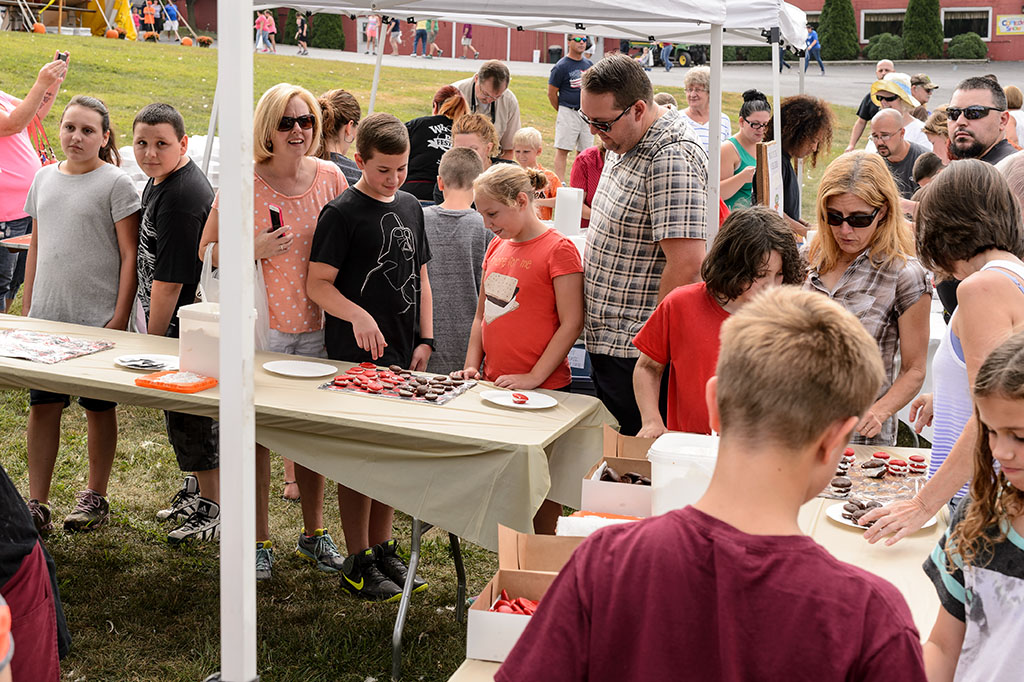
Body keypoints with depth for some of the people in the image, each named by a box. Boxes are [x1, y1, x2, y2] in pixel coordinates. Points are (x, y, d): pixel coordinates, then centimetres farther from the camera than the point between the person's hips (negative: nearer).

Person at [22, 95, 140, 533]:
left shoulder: (116, 184, -6)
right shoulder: (45, 178, 11)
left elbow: (129, 256, -9)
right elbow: (36, 248, 17)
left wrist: (120, 318, -14)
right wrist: (26, 309, 14)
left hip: (98, 318, -5)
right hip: (47, 316, 5)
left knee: (99, 407, 6)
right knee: (42, 406, 3)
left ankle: (96, 498, 19)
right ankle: (37, 504, 9)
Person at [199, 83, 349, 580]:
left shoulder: (330, 177, 1)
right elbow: (207, 251, -1)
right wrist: (255, 249, -17)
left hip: (316, 322, 3)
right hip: (259, 324, -3)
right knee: (256, 431, 3)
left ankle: (314, 534, 28)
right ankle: (258, 541, 18)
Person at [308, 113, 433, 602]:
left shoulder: (410, 208, 11)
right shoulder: (342, 213, -9)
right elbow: (318, 285, -11)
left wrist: (425, 340, 10)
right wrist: (358, 315, -28)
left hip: (402, 355, 6)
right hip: (355, 357, -6)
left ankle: (383, 550, 26)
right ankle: (358, 564, 9)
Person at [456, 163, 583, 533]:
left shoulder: (558, 249, -10)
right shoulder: (497, 247, 14)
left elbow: (571, 323, -13)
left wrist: (533, 377, -17)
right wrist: (472, 365, 8)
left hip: (543, 390, -7)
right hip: (494, 387, 7)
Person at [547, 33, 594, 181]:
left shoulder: (589, 64, 10)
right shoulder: (561, 66, -8)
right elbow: (551, 93, -4)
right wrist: (562, 112, 5)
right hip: (568, 113, -6)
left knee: (584, 151, 9)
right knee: (562, 150, -8)